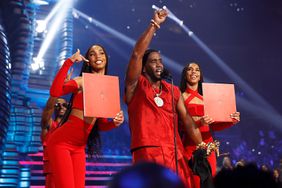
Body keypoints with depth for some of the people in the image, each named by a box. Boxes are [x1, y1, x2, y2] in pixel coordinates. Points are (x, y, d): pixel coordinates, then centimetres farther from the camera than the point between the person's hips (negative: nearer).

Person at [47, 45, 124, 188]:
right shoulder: (81, 81, -4)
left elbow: (100, 125, 14)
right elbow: (55, 92, -23)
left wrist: (115, 123, -8)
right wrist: (69, 62, -22)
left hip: (79, 147, 6)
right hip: (61, 142, -6)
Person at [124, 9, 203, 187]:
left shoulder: (173, 91, 18)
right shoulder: (136, 86, 5)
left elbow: (187, 120, 15)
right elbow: (137, 55, -9)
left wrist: (202, 147, 7)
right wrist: (153, 26, -10)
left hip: (174, 154, 5)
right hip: (147, 153, -5)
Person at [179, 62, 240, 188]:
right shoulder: (181, 96, 1)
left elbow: (213, 126, 15)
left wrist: (231, 121, 0)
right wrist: (199, 123, -23)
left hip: (208, 144, 5)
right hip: (190, 145, -5)